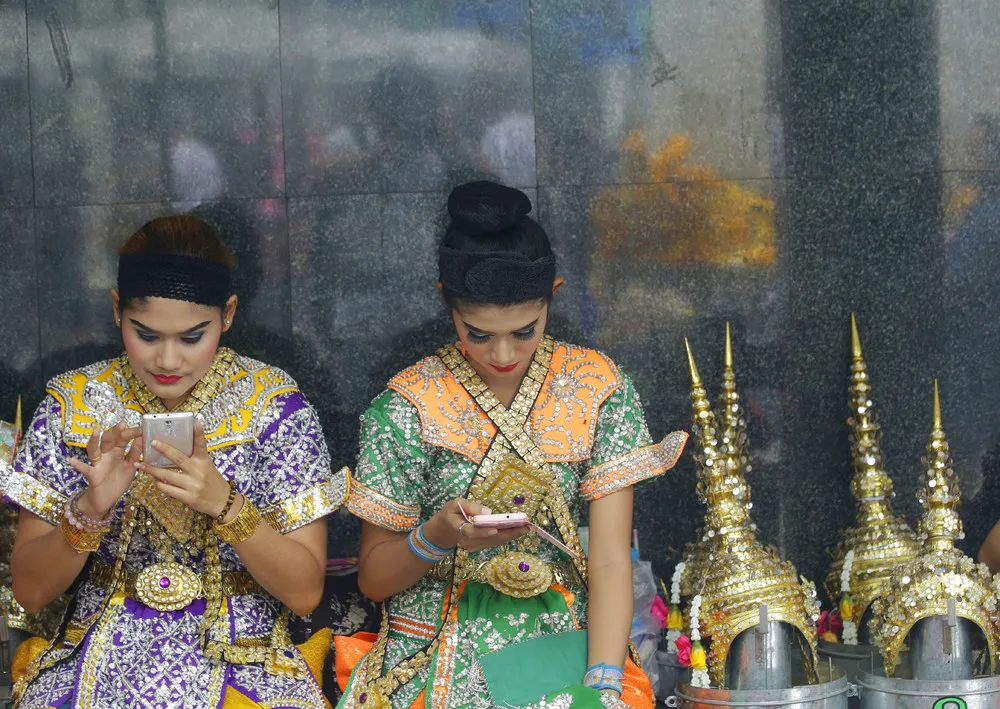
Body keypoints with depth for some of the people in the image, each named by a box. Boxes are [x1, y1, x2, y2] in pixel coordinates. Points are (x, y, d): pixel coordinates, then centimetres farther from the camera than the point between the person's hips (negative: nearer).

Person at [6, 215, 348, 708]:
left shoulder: (274, 406, -2)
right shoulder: (74, 405, 2)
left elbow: (305, 592, -5)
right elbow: (30, 591, 1)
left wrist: (222, 503, -20)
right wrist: (91, 508, -17)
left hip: (239, 662, -1)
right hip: (99, 661, 2)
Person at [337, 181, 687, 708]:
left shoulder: (598, 390, 1)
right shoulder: (408, 407, -3)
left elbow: (610, 561, -4)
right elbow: (374, 579, 2)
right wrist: (437, 536, -18)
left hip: (561, 649, 1)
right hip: (434, 659, -1)